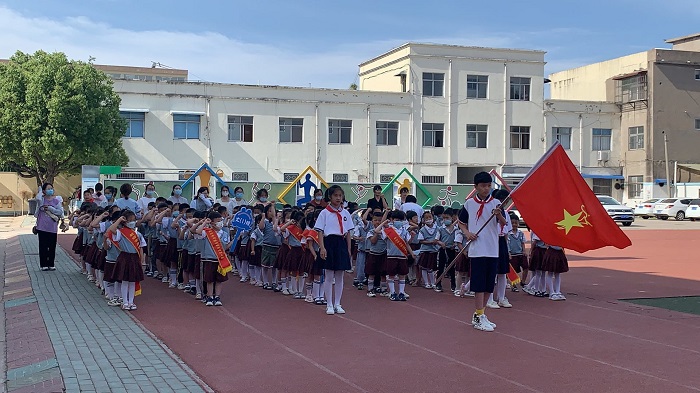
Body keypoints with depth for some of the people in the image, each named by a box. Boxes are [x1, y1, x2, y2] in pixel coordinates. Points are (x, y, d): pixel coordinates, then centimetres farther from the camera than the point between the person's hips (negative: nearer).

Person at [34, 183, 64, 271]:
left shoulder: (56, 200, 4)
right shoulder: (42, 199, 0)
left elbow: (60, 212, -4)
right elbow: (38, 198, -25)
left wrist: (50, 208, -11)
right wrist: (41, 191, -7)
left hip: (53, 228, 1)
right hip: (42, 227, -1)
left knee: (52, 247, 6)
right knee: (43, 246, 2)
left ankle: (51, 264, 17)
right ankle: (44, 264, 10)